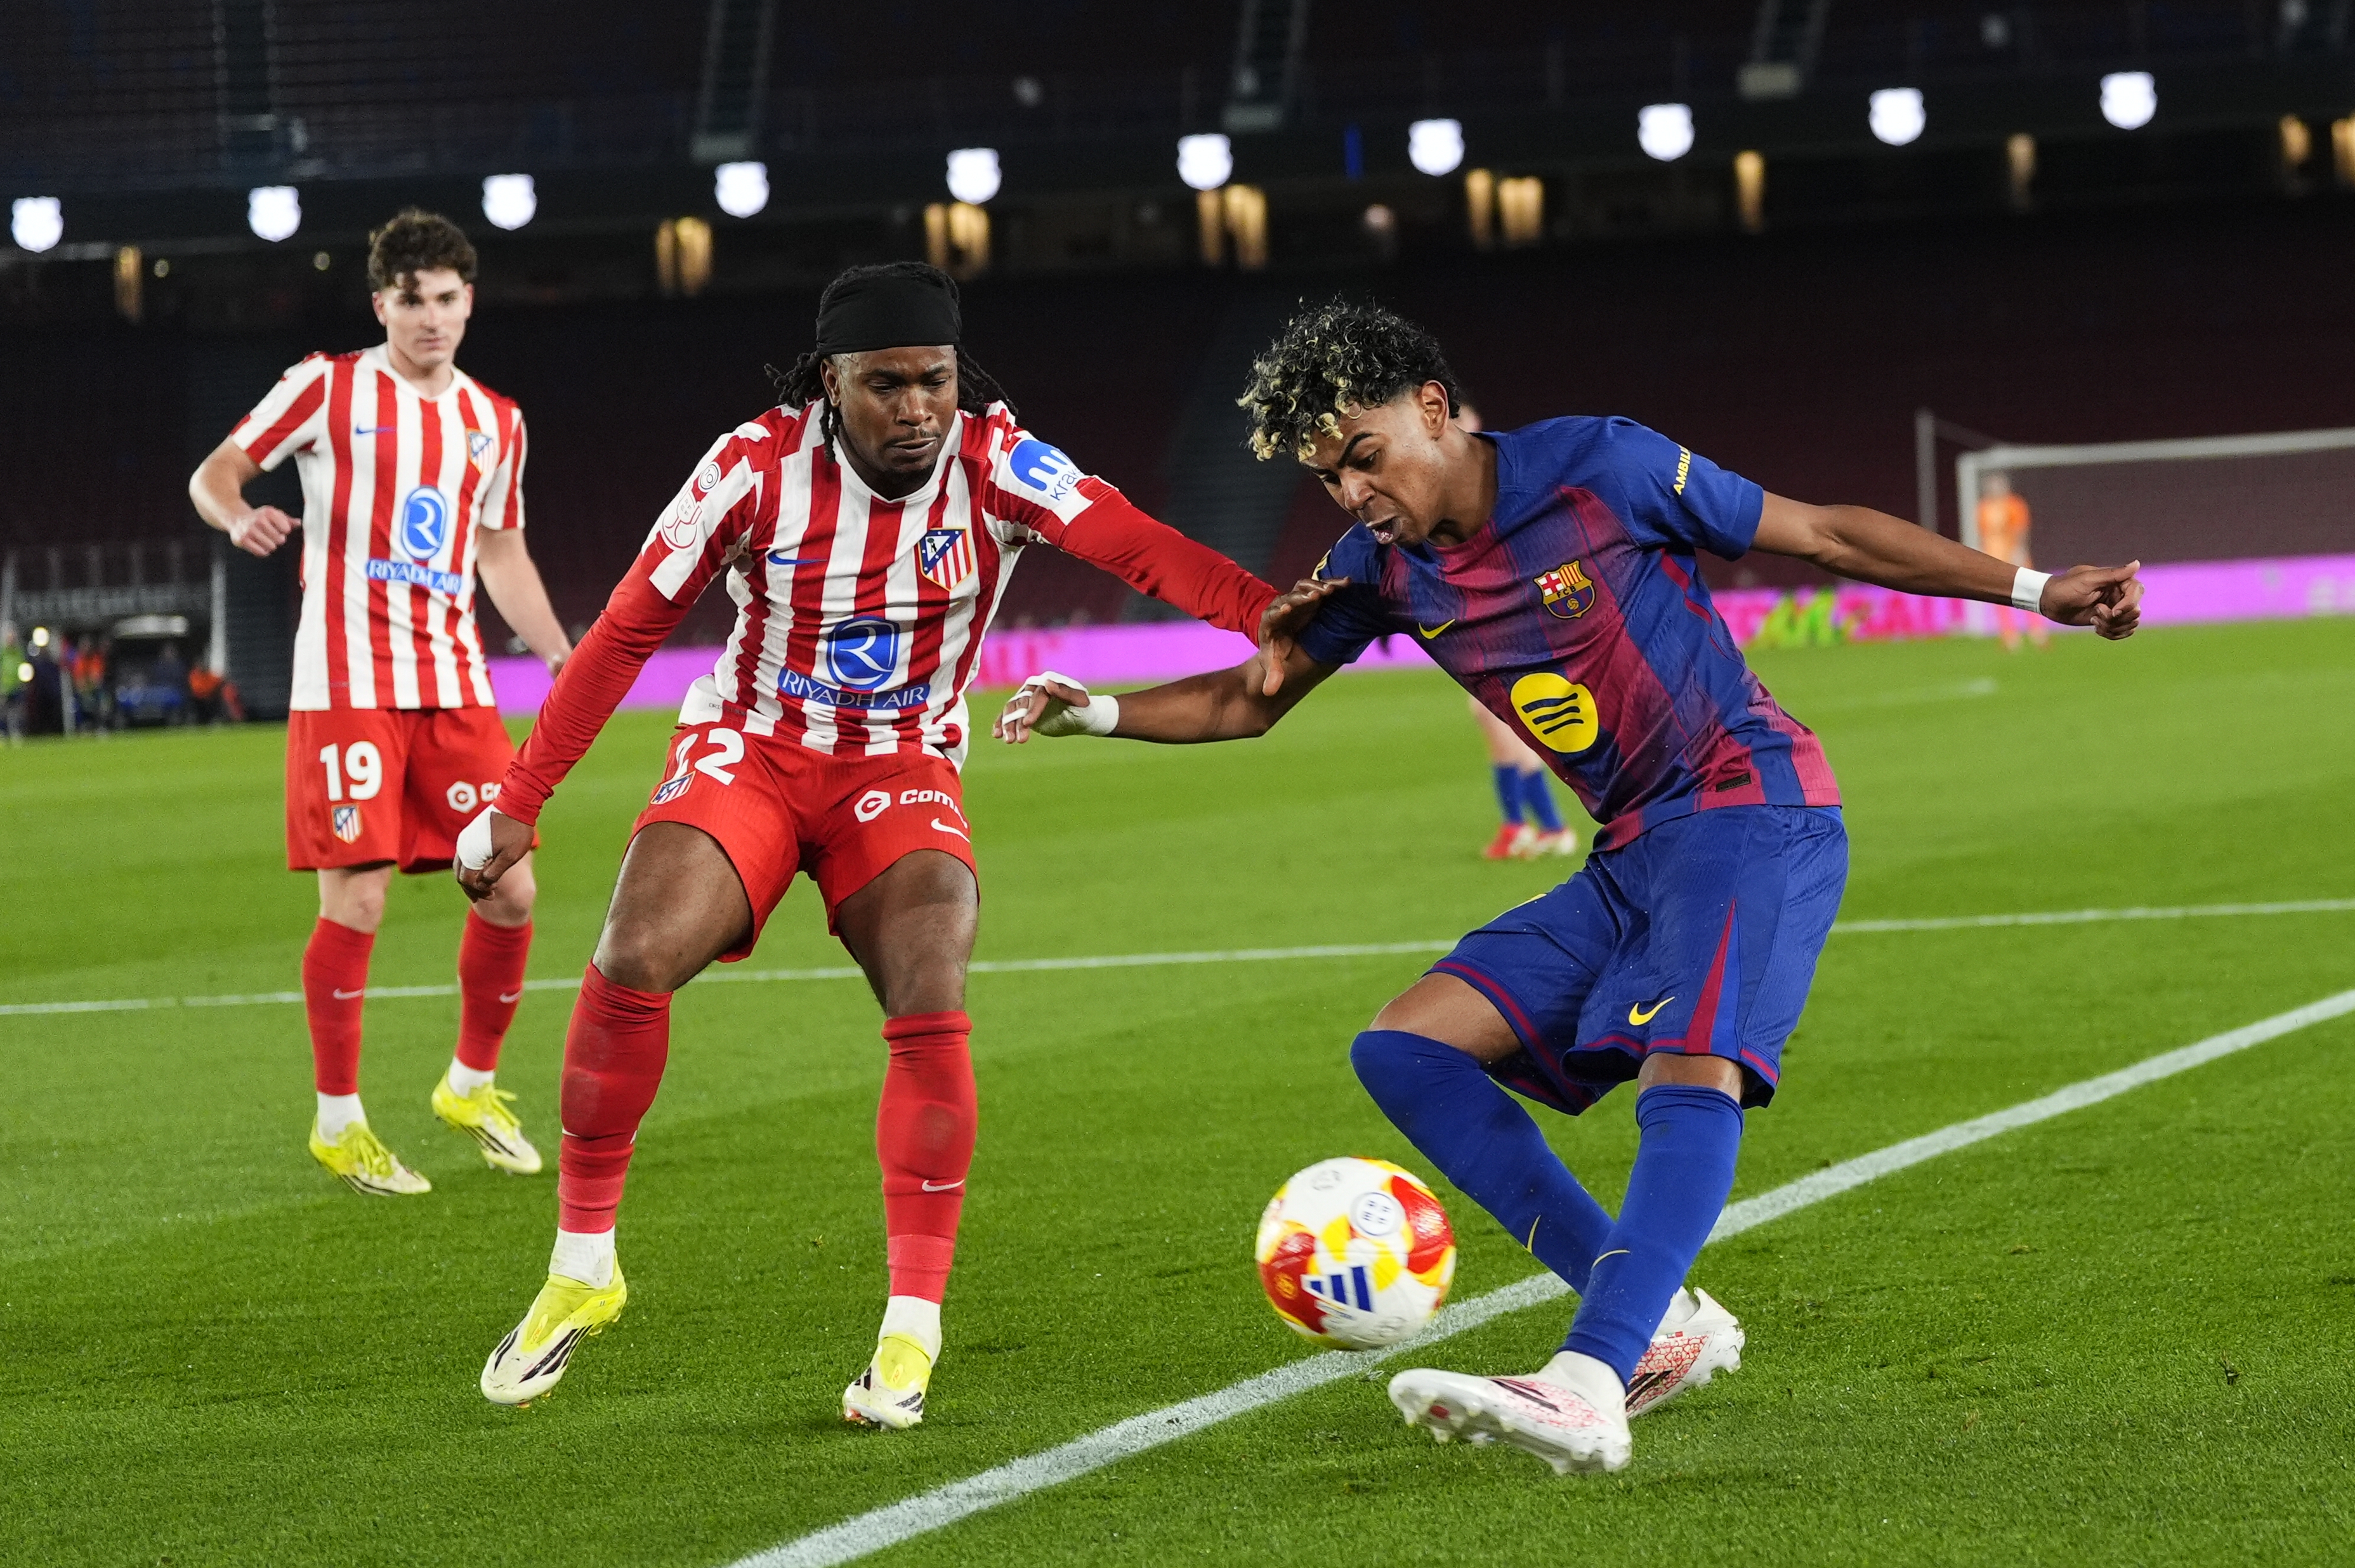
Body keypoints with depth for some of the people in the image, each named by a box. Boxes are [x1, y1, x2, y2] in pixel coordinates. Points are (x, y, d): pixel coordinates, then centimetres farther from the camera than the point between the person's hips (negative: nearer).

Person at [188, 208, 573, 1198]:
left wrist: (561, 653, 14)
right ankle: (337, 1123, 5)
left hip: (456, 687, 5)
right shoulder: (328, 389, 0)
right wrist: (238, 516, -21)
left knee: (510, 891, 0)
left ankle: (471, 1087, 22)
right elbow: (215, 472, 2)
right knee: (356, 901, -9)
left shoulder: (494, 422, 14)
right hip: (347, 681, -5)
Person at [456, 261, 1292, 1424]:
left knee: (932, 1007, -24)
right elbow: (626, 631, -8)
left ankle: (912, 1332, -13)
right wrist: (519, 804, -7)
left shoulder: (992, 465, -16)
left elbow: (1139, 546, -32)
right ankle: (580, 1272, -6)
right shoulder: (757, 466, -15)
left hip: (903, 773, 0)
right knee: (635, 960, -24)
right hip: (749, 750, 0)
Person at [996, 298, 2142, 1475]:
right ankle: (1658, 1321, -8)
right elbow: (1249, 699, 17)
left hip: (1754, 810, -8)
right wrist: (1096, 713, -1)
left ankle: (1586, 1389, -46)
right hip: (1633, 856, 8)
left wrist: (2033, 590, -4)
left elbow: (1823, 535, -3)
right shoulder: (1383, 565, 6)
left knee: (1688, 1073, -30)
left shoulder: (1599, 469, -11)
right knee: (1404, 1051, -2)